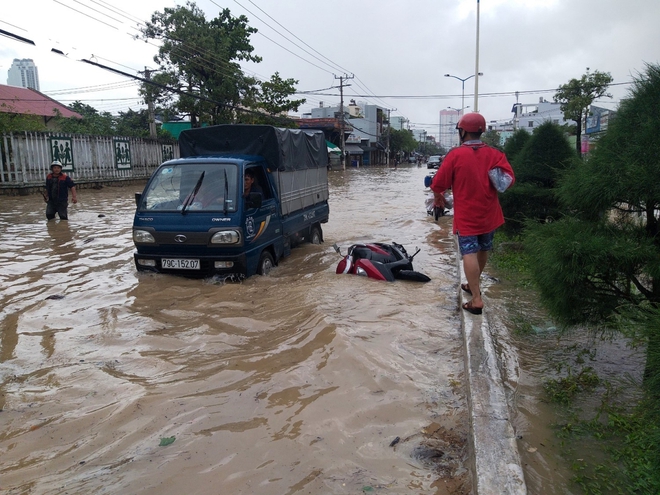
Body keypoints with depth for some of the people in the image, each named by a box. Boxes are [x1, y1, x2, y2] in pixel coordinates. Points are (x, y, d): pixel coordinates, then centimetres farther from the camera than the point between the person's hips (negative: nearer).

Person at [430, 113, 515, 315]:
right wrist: (490, 184, 9)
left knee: (469, 254, -7)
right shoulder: (495, 154, 0)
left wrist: (438, 195, 14)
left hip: (466, 216, -5)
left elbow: (438, 185, -9)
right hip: (489, 215, 5)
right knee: (483, 251, 20)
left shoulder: (455, 155, -10)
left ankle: (477, 299, -13)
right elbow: (509, 180, -8)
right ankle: (473, 285, 38)